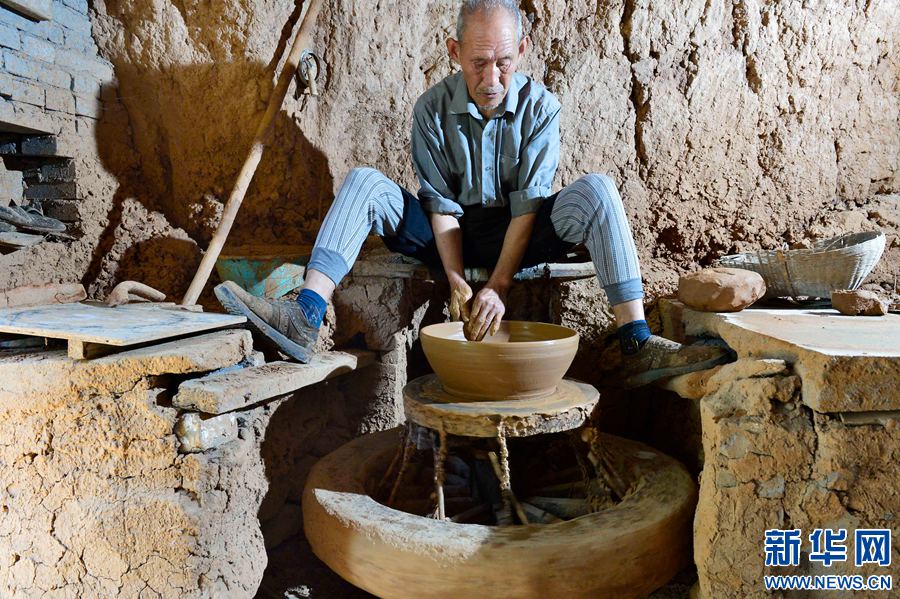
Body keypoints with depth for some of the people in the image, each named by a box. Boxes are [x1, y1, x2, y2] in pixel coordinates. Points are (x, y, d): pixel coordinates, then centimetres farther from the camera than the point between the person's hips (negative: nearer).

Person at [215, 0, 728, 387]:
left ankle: (637, 346, -32)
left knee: (596, 190, -26)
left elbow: (528, 205, -15)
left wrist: (499, 286, -25)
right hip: (451, 237, 1)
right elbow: (441, 205, -9)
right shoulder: (434, 109, -7)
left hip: (518, 240, 0)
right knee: (364, 183, -20)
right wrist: (457, 281, -22)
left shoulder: (540, 107, -9)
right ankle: (306, 320, -35)